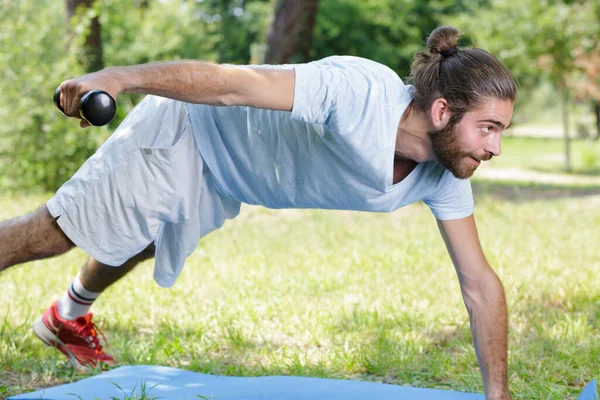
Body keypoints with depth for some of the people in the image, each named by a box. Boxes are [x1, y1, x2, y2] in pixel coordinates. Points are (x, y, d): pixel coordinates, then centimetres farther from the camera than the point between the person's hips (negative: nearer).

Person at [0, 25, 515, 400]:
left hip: (222, 185, 7)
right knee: (52, 235, -1)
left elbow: (481, 284, -13)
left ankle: (69, 318, 57)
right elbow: (233, 82, -37)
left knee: (134, 248, 30)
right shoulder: (361, 92, -40)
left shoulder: (445, 177, -18)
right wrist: (118, 77, -35)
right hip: (189, 130, -7)